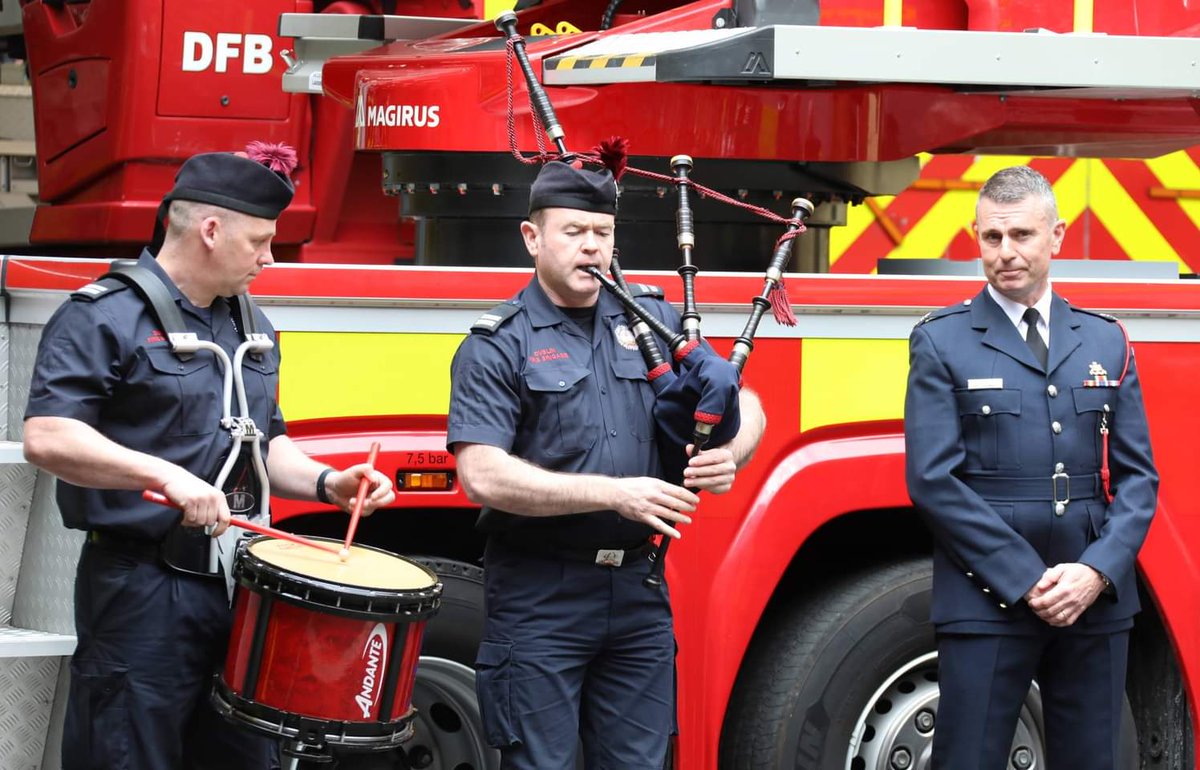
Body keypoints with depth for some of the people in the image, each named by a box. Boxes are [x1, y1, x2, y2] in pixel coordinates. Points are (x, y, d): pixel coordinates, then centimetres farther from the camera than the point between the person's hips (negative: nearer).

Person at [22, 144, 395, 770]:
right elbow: (45, 438, -20)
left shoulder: (250, 327, 18)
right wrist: (166, 475, -29)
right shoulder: (104, 317, -9)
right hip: (139, 595, -8)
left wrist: (325, 483, 9)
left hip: (236, 584, 8)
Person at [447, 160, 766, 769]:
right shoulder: (497, 347, -5)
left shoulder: (652, 321, 10)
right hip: (539, 597, -4)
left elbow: (743, 404, 12)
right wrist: (615, 494, -21)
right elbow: (483, 476, -16)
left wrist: (728, 455, -13)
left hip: (637, 587, 5)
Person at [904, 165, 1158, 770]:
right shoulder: (940, 342, 2)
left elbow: (1136, 476, 9)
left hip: (1096, 601, 3)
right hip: (986, 602, -3)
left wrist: (1097, 572, -9)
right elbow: (933, 479, -6)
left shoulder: (1105, 343, 12)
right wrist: (1027, 581, -13)